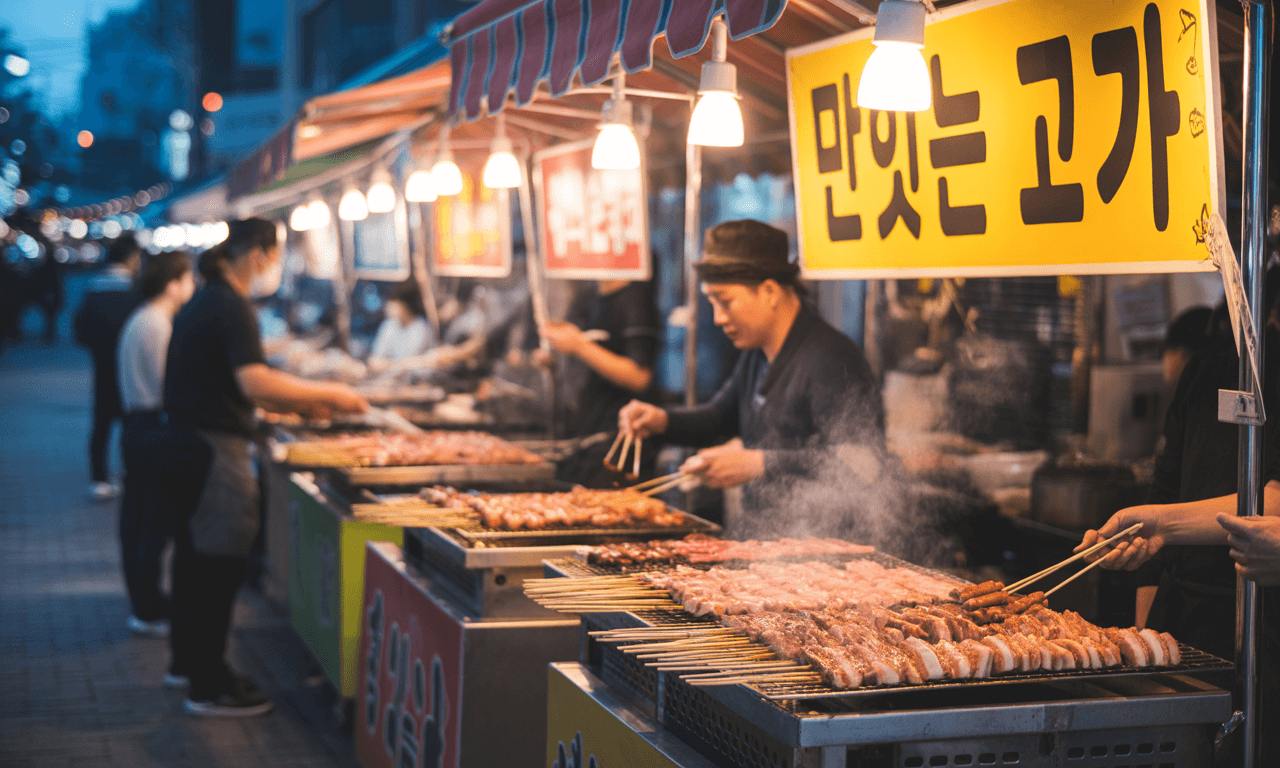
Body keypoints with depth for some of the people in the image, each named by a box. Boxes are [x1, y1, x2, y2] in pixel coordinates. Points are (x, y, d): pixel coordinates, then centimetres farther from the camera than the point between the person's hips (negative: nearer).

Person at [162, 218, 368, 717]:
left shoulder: (203, 303, 15)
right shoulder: (231, 308, -16)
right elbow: (254, 382, -28)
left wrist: (296, 403, 19)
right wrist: (328, 394, -19)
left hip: (185, 445, 10)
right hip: (216, 451, -10)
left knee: (194, 555, 20)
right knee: (219, 564, -3)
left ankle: (187, 660, 34)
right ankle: (209, 687, 2)